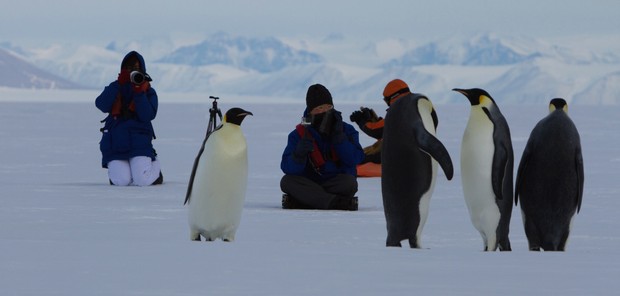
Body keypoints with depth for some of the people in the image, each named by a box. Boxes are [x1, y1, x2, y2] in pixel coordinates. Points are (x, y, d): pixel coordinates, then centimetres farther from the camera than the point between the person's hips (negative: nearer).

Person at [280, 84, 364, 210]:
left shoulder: (346, 130, 2)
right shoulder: (299, 134, 0)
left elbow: (354, 160, -12)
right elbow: (288, 168, -11)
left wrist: (338, 136, -18)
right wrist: (299, 153, -32)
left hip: (337, 183, -1)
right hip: (309, 184, 1)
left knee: (349, 182, -33)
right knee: (287, 182, -29)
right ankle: (335, 202, -39)